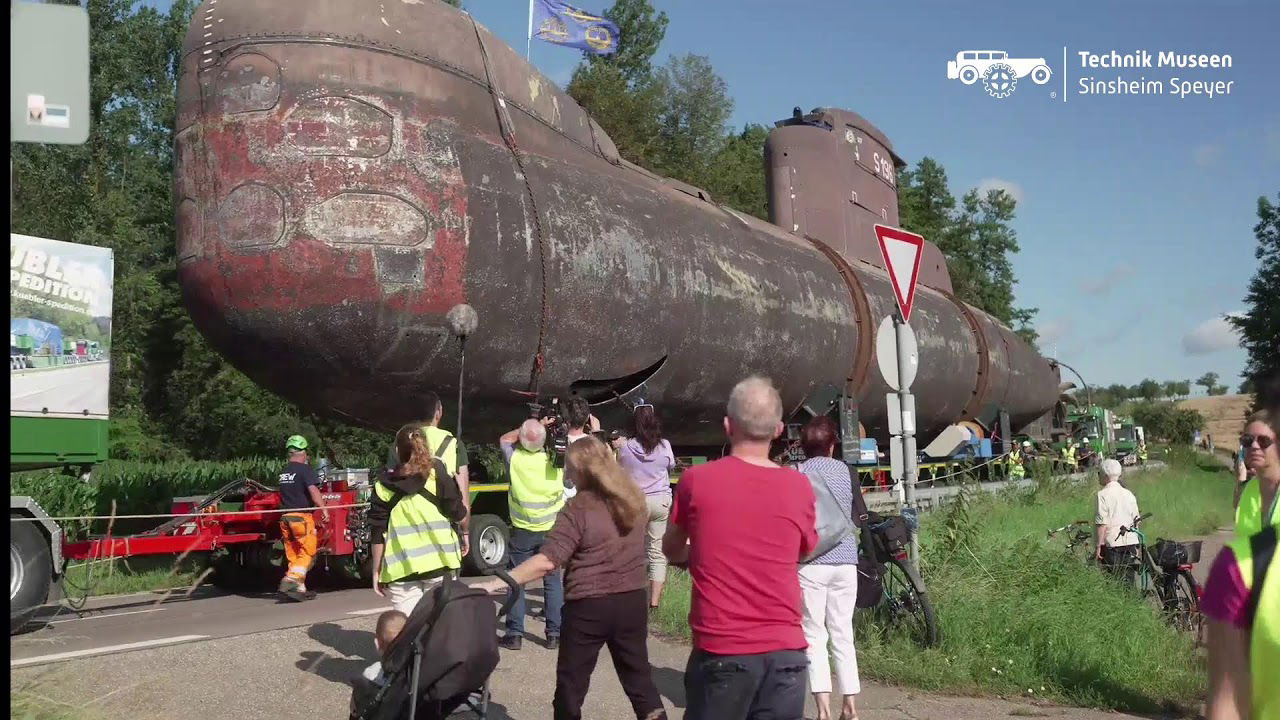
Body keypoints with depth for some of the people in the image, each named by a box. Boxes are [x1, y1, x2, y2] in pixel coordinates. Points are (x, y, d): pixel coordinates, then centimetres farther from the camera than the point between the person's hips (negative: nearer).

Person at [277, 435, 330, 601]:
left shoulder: (284, 471, 15)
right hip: (301, 516, -7)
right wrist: (323, 509, -25)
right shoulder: (304, 469, -7)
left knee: (293, 555, 11)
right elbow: (313, 490, -21)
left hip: (285, 517, 7)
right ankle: (290, 581, -19)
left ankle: (299, 589, 13)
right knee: (308, 553, -3)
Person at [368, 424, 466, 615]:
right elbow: (457, 513, -2)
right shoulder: (436, 475, 0)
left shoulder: (384, 487, 3)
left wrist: (377, 571, 10)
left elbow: (378, 535, 3)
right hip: (438, 562, 0)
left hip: (402, 569, 0)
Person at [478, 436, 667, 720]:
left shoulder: (579, 508, -15)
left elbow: (547, 561, -23)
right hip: (633, 600, 6)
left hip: (589, 607, -5)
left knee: (571, 683, 11)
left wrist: (495, 583, -21)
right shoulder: (634, 500, 4)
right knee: (639, 676, 17)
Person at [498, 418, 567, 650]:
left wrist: (534, 426, 2)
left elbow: (505, 438, 8)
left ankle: (514, 633, 8)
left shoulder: (515, 458, -14)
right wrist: (543, 428, 6)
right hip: (551, 529, 1)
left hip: (522, 531, -1)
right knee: (553, 580, 10)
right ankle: (554, 633, 11)